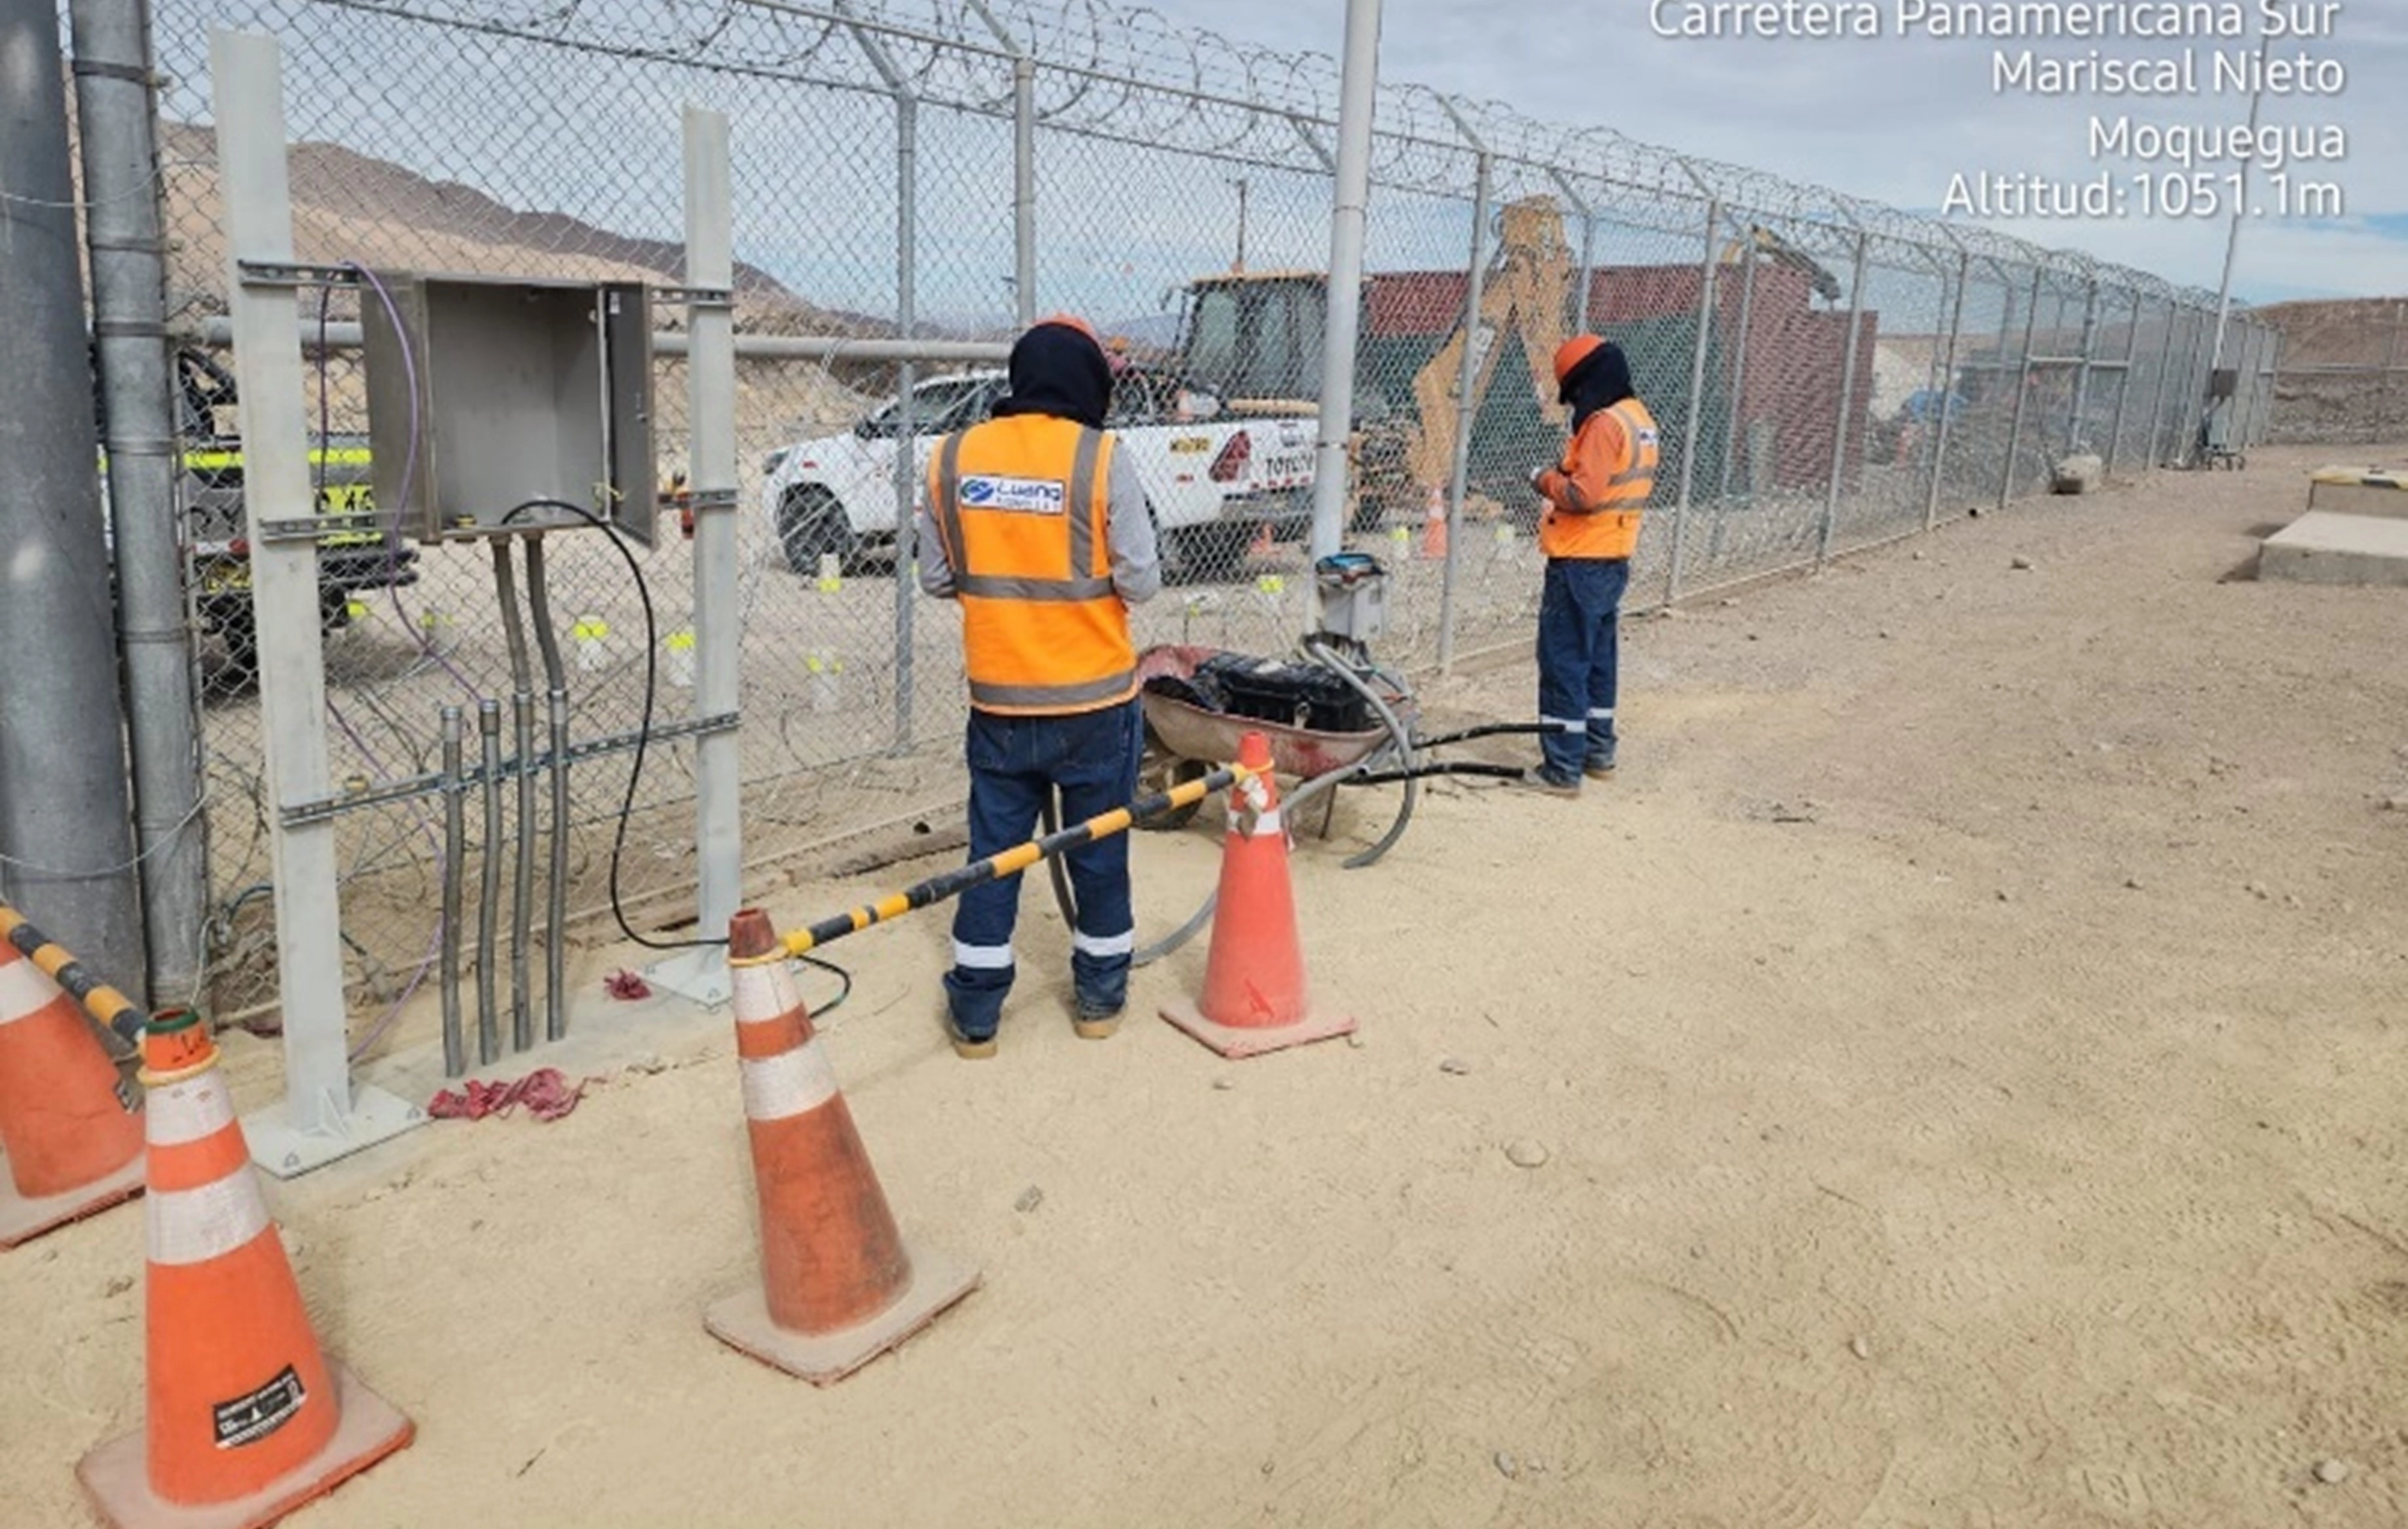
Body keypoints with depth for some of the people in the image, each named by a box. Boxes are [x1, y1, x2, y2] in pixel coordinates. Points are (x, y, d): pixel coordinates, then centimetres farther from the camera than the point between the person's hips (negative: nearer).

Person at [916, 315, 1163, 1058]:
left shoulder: (952, 458, -2)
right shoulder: (1101, 459, -12)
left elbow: (937, 578, 5)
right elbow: (1141, 583, -10)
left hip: (999, 700, 2)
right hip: (1095, 698, -2)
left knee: (993, 851, 11)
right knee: (1100, 850, 14)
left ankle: (976, 1012, 17)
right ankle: (1100, 995, 28)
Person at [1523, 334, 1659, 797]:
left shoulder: (1604, 423, -18)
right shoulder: (1640, 419, 12)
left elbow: (1582, 494, -25)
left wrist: (1546, 480, -8)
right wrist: (1567, 474, 8)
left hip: (1581, 564, -10)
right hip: (1615, 561, 10)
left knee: (1564, 663, -4)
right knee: (1599, 660, 18)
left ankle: (1563, 769, -1)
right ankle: (1598, 753, 28)